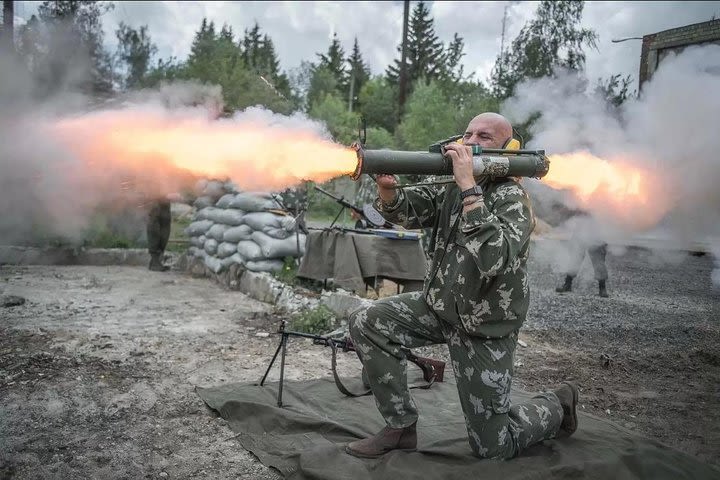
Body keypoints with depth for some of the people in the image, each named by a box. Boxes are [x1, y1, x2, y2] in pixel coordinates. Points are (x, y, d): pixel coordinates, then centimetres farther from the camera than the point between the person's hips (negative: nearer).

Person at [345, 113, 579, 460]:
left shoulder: (512, 198, -22)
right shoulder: (453, 188, 1)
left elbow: (494, 260, -40)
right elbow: (407, 211, -7)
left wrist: (469, 188, -41)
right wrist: (387, 187, -29)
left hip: (484, 328, -6)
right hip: (439, 306, 7)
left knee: (492, 446, 1)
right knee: (366, 323, -11)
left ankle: (556, 406, 33)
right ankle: (401, 427, 4)